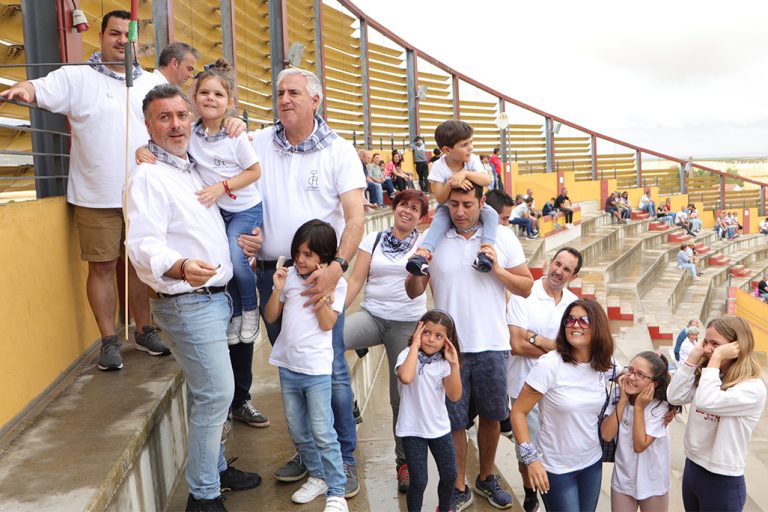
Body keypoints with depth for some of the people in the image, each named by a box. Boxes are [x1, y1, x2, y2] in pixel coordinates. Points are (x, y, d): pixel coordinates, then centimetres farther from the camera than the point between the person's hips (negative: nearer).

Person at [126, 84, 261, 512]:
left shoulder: (193, 169, 14)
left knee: (208, 392, 18)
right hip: (187, 304, -9)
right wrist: (181, 267, -46)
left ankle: (216, 468, 33)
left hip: (215, 296, 9)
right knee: (217, 393, -7)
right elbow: (143, 244, -28)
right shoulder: (148, 176, -15)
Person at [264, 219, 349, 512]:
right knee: (298, 430, 15)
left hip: (316, 368, -5)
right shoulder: (290, 276, 4)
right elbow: (270, 317, 7)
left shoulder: (335, 282, -5)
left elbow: (327, 323, -12)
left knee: (322, 433, -2)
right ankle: (317, 477, 33)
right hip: (287, 366, 5)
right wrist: (278, 289, -9)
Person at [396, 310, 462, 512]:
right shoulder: (408, 355, -15)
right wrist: (415, 345, -30)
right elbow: (405, 378, -38)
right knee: (419, 481, -3)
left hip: (440, 428, 5)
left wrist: (454, 364, -20)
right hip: (413, 430, -5)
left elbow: (454, 396, -12)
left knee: (449, 475, 15)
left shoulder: (444, 362, -2)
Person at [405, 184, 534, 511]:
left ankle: (486, 478, 38)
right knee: (454, 422, 8)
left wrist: (497, 269, -16)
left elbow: (526, 288, 0)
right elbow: (414, 292, 1)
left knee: (490, 417, 16)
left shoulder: (503, 238, -1)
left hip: (491, 347, 1)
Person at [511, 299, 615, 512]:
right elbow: (518, 412, -17)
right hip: (556, 469, -5)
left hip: (592, 463, 5)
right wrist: (531, 458, -22)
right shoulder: (549, 364, -19)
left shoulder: (600, 367, -2)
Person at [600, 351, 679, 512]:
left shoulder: (660, 408, -18)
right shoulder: (617, 397, -8)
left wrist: (639, 407, -25)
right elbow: (606, 435, -18)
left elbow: (639, 445, -23)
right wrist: (623, 400, -20)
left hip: (652, 485, -3)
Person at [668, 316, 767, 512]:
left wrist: (716, 359, -26)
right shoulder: (706, 375, 5)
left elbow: (706, 402, -34)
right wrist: (694, 355, -9)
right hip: (691, 468, 7)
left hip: (723, 482, -7)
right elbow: (674, 397, -8)